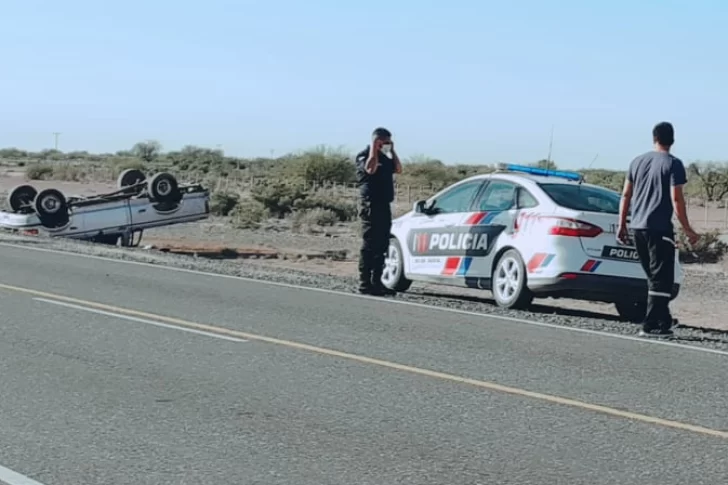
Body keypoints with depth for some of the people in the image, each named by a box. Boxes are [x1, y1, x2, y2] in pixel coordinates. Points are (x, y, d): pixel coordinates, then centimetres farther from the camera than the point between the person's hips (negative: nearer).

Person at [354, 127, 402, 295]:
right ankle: (365, 284, -9)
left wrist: (392, 151, 12)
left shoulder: (384, 157, 20)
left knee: (381, 245, 10)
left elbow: (398, 169, 15)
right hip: (371, 204, -9)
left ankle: (376, 282, 16)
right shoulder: (364, 155, -6)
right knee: (369, 245, -9)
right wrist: (374, 149, -18)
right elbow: (370, 169, -25)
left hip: (384, 204, 9)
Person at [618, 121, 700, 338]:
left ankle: (662, 321, 21)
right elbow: (676, 199, -12)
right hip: (660, 229, -6)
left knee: (654, 277, 16)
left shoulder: (637, 162, 11)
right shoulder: (673, 164, -7)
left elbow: (626, 195, 11)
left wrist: (622, 225, 18)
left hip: (638, 227, 6)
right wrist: (688, 230, -7)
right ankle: (652, 325, -7)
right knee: (660, 278, -2)